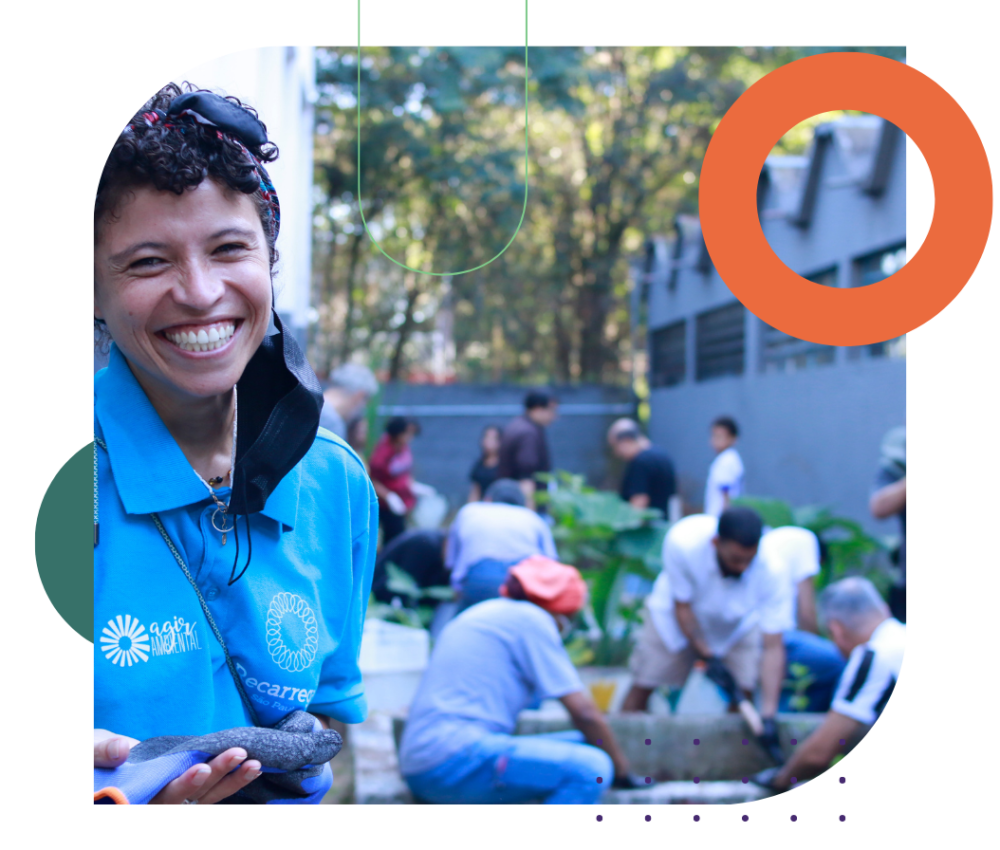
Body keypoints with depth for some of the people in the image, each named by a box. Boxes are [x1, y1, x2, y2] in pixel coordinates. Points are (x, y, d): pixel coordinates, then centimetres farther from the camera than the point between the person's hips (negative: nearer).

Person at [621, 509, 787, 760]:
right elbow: (682, 607, -23)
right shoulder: (682, 542, -40)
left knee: (744, 689, -13)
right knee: (642, 686, 1)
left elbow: (773, 647, -32)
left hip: (737, 623, 1)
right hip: (674, 615, -1)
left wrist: (768, 716, -37)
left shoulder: (771, 574, -36)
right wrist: (708, 657, -24)